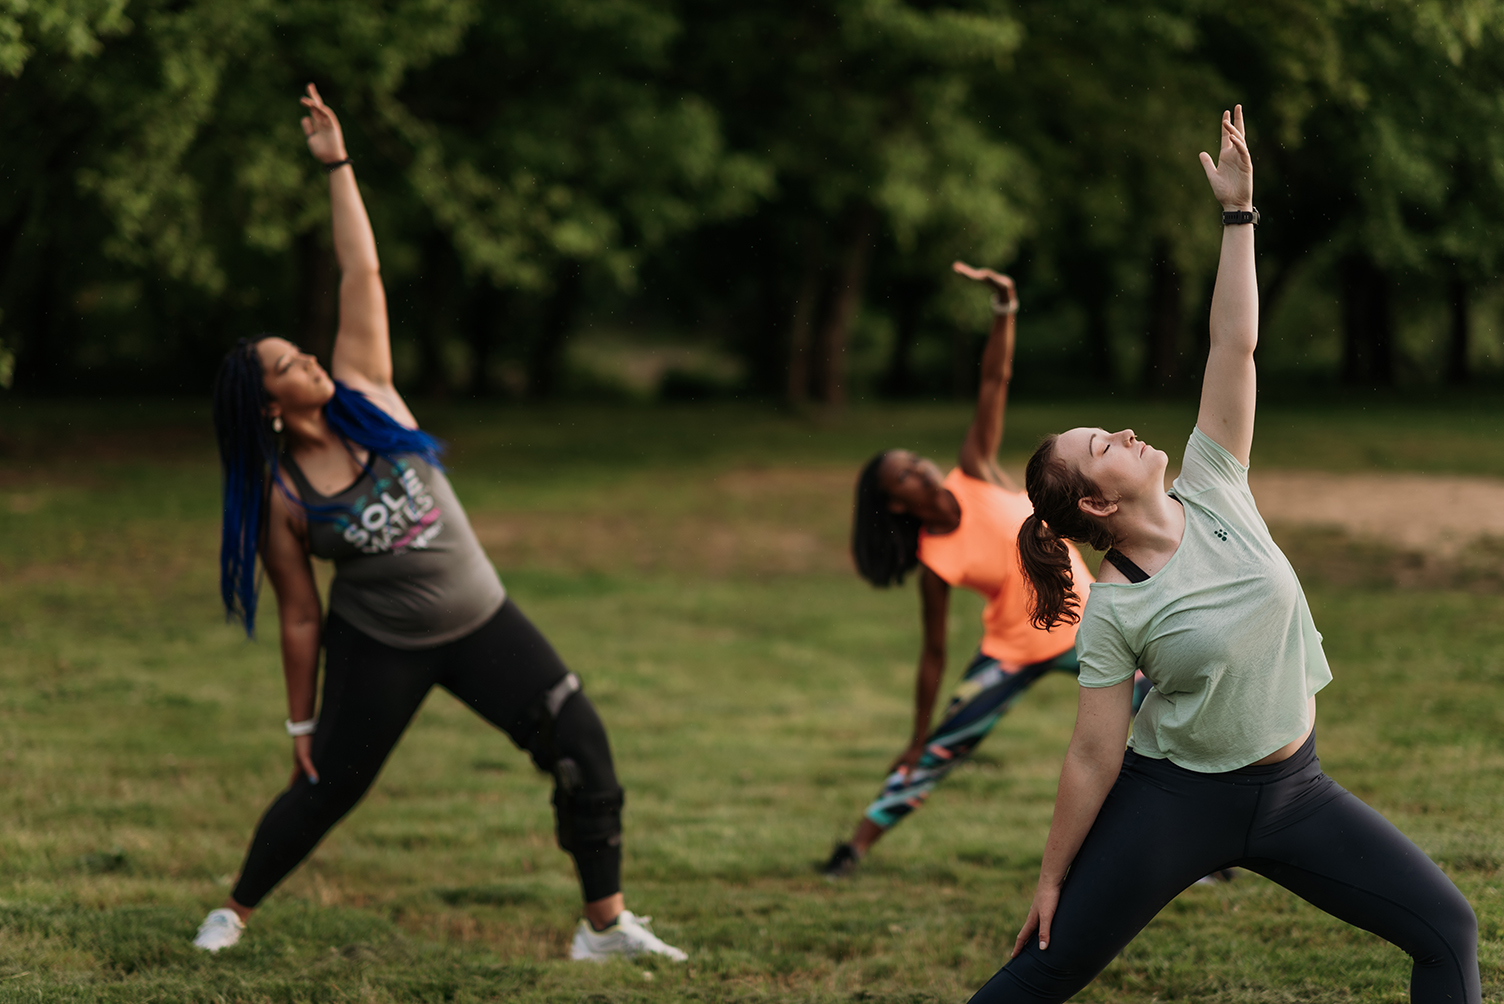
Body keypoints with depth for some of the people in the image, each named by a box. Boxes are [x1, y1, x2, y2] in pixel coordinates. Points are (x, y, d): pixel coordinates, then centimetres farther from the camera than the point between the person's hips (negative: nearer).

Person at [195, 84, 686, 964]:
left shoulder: (364, 397, -5)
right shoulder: (279, 498, -11)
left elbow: (362, 274, -7)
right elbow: (300, 618, -4)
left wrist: (338, 164, -10)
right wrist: (302, 720, -1)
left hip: (480, 621, 3)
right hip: (379, 647, -3)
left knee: (582, 746, -5)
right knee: (327, 788, 5)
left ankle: (606, 924, 2)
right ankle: (235, 911, 29)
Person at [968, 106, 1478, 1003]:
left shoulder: (1210, 490, -3)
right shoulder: (1113, 610, -15)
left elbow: (1234, 346, -8)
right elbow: (1094, 757, -11)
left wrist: (1238, 212, -11)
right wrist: (1053, 879, -8)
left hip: (1290, 789, 5)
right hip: (1175, 799, -5)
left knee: (1448, 929, -1)